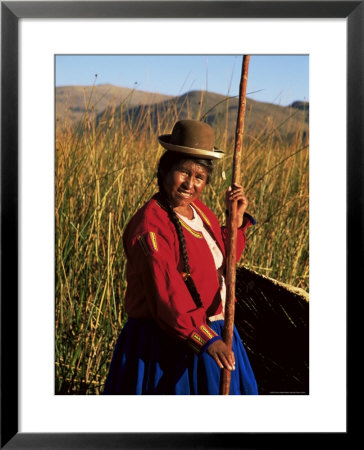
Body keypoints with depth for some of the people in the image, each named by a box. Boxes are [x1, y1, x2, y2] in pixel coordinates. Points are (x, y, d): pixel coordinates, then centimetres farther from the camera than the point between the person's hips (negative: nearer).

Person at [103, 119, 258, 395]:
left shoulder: (199, 210, 5)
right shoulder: (150, 226, -21)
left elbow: (223, 263, 18)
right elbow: (165, 295, -27)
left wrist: (237, 220, 5)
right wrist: (205, 340, -30)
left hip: (210, 332, 8)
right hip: (167, 342, -8)